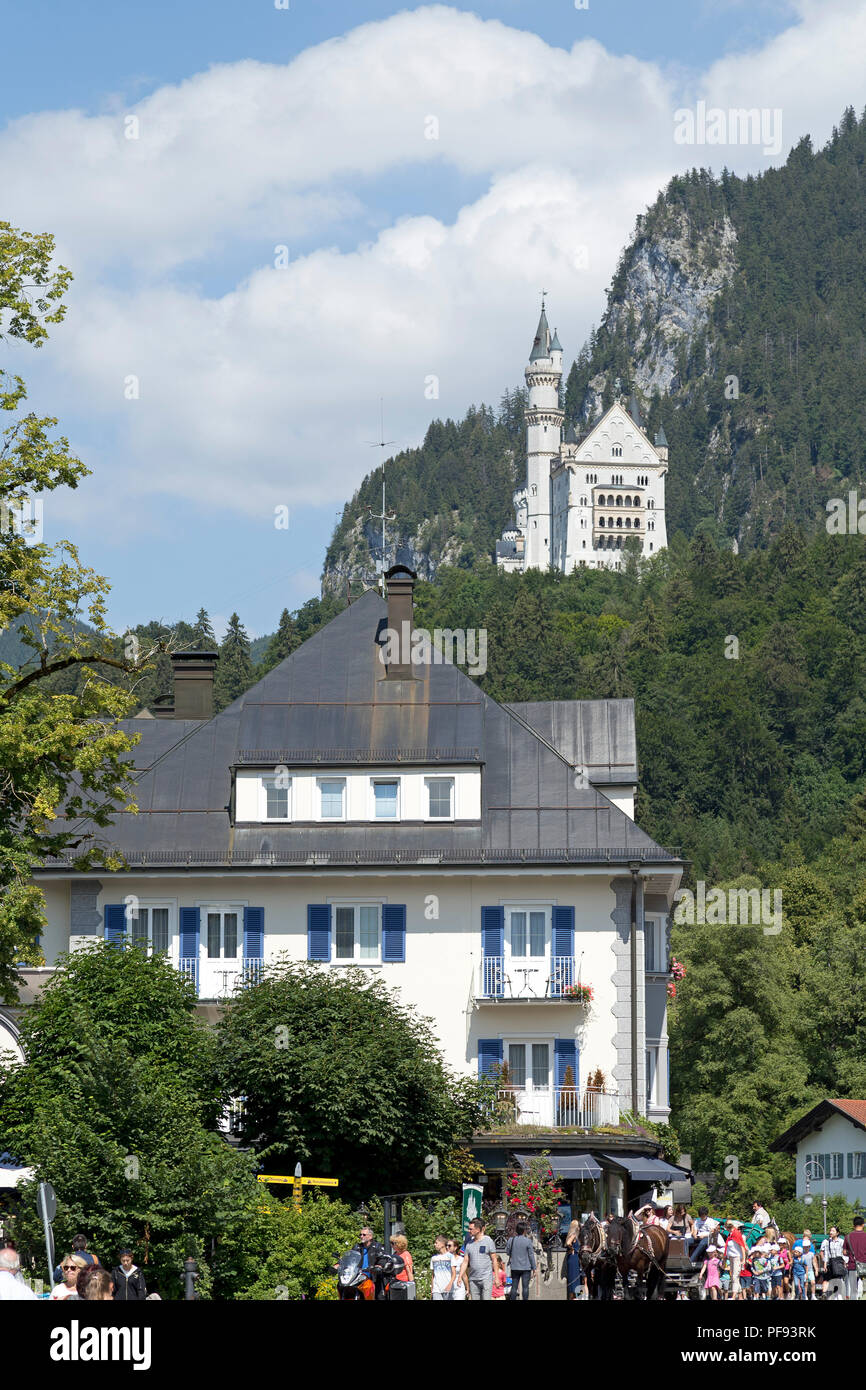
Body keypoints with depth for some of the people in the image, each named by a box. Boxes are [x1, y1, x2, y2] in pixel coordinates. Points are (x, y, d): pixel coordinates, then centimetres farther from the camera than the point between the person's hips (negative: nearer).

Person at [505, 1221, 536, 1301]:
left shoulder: (511, 1240, -3)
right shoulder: (527, 1241, -10)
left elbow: (507, 1252, 9)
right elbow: (531, 1255, -6)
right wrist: (534, 1267, 3)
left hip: (515, 1267, 3)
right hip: (526, 1267, -3)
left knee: (514, 1286, 8)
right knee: (525, 1287, 1)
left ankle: (513, 1300, 8)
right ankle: (525, 1300, -1)